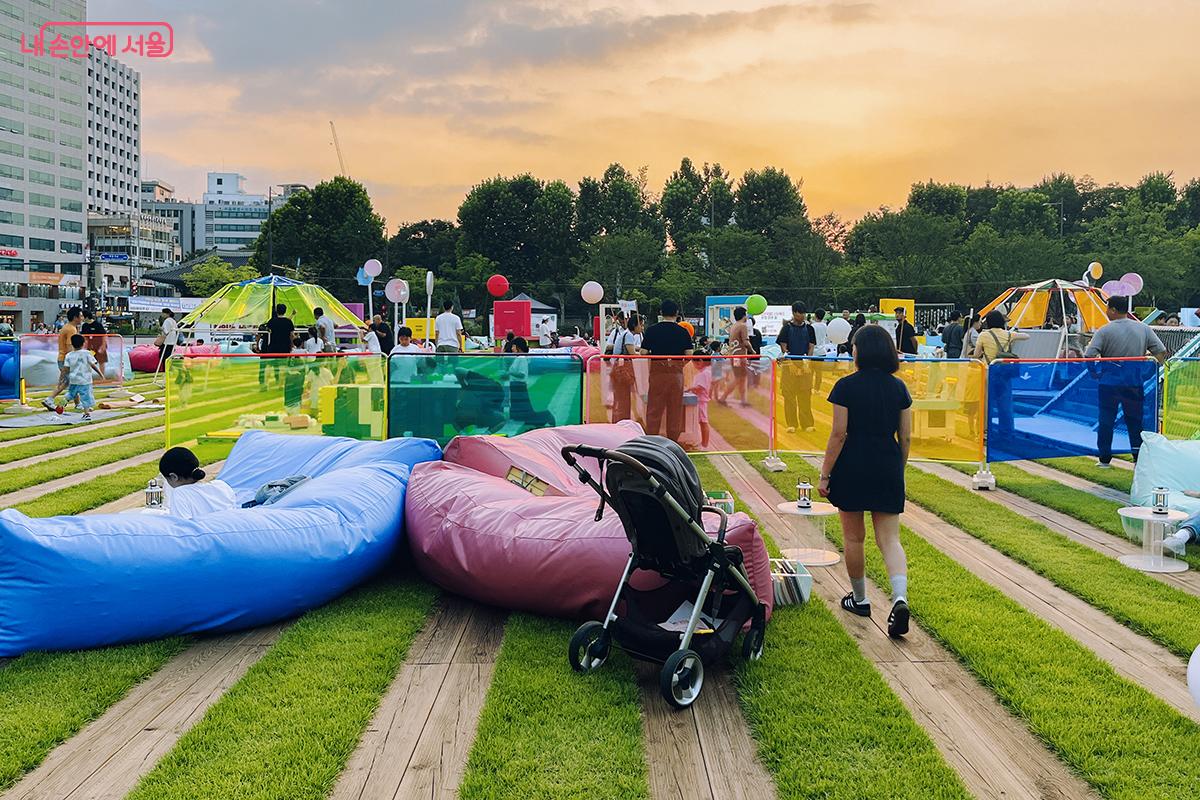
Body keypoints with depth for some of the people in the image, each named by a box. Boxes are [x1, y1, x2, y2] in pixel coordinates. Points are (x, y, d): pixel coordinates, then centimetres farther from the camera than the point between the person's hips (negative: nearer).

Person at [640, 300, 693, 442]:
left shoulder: (651, 330, -2)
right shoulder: (683, 331, 0)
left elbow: (643, 353, -4)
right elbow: (689, 354, -4)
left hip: (657, 371, -1)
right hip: (676, 372, 1)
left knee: (654, 408, 5)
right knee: (675, 408, 9)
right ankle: (673, 440, 14)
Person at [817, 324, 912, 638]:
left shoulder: (846, 386, -8)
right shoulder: (899, 388, 4)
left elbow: (839, 434, -11)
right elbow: (905, 437, 5)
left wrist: (824, 474, -5)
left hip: (852, 469, -3)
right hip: (888, 470, 3)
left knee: (853, 538, 13)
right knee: (889, 539, 4)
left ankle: (859, 599, 26)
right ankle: (900, 597, -17)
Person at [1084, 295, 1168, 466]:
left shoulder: (1104, 331, -8)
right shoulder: (1143, 328, 4)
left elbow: (1088, 357, -13)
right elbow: (1161, 351, 3)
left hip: (1110, 380, -3)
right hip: (1135, 381, 3)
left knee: (1106, 420, 6)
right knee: (1135, 420, 11)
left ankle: (1104, 459, 10)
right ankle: (1139, 459, 13)